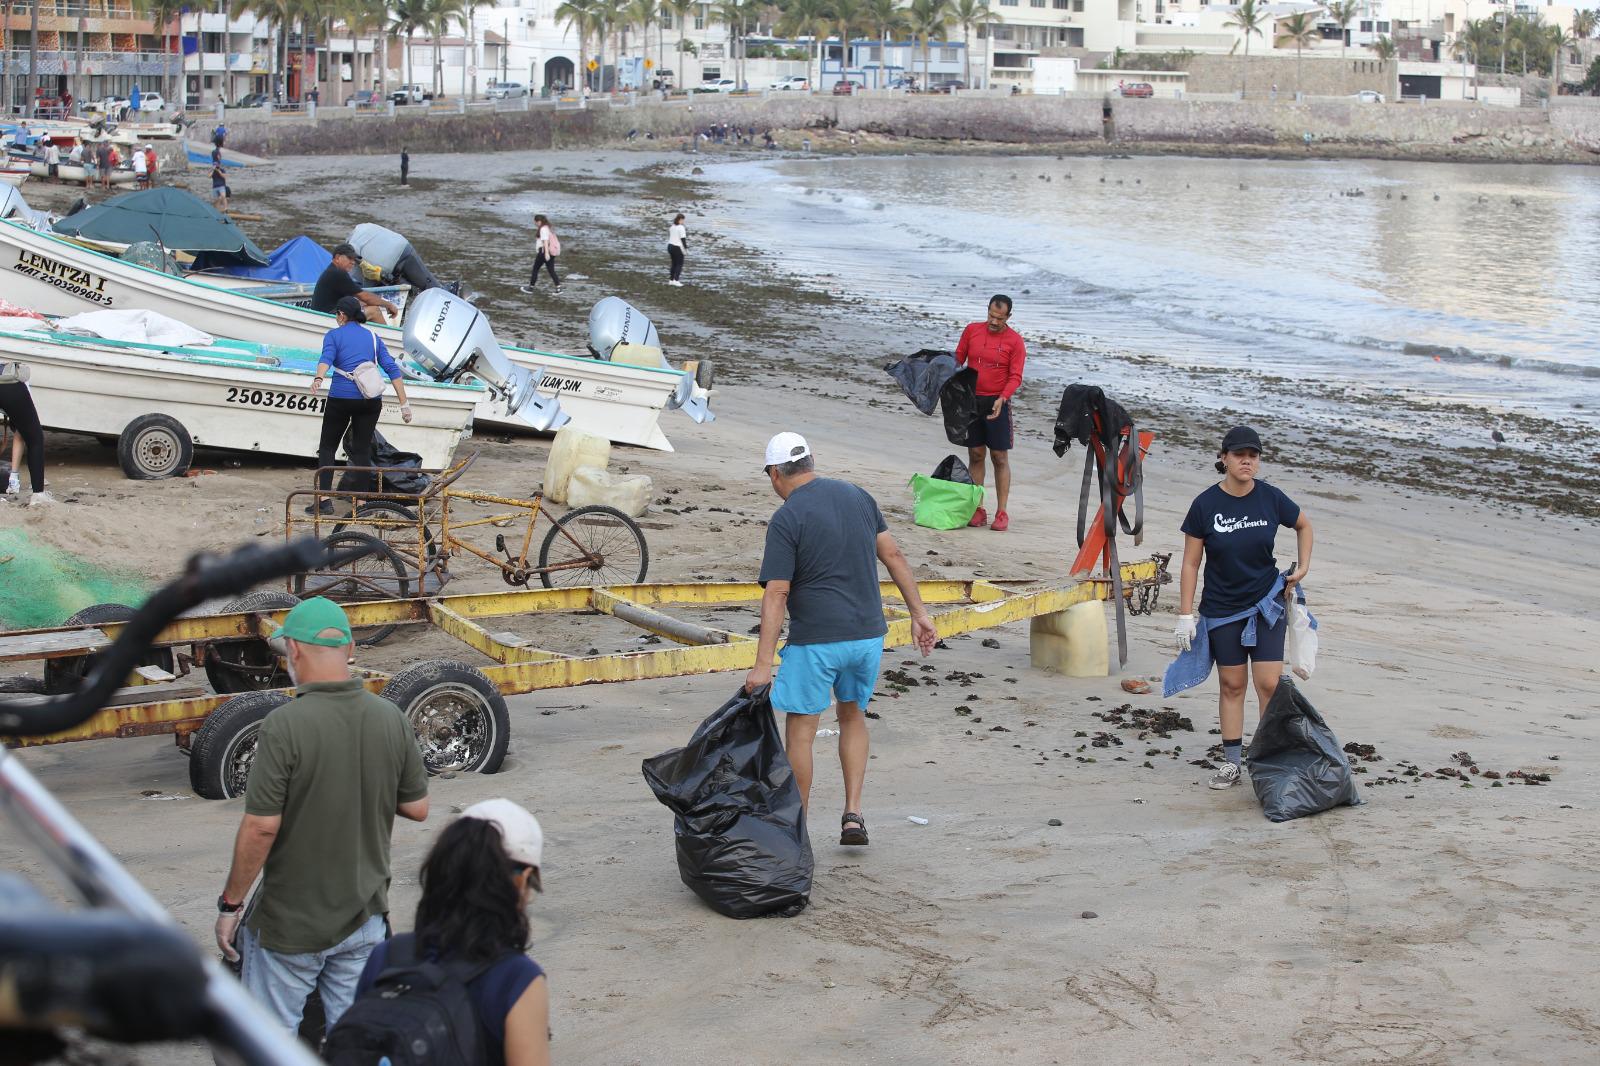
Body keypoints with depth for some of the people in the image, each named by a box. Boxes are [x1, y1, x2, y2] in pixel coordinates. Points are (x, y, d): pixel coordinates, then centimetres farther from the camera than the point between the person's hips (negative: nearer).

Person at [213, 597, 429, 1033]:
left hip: (291, 924, -4)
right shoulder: (391, 719, -4)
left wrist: (230, 903, -9)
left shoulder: (285, 725, -20)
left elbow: (261, 827, -20)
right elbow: (417, 809, 5)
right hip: (364, 916, 5)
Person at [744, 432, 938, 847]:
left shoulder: (786, 520, -11)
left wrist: (763, 663, -18)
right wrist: (918, 613, 12)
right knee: (853, 716, 23)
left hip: (815, 640, -6)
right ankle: (853, 813, 14)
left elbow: (776, 593, -16)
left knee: (800, 731, 7)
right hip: (867, 634, 6)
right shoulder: (858, 496, 6)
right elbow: (893, 555, 7)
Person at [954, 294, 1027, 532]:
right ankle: (977, 510, 8)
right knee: (976, 454, 4)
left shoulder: (1014, 341, -5)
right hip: (971, 400, 3)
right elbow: (957, 359, 12)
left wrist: (1002, 399, -23)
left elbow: (1015, 377, -8)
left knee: (1000, 457, -3)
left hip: (997, 404, -3)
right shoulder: (972, 331, 4)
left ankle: (1001, 513, -1)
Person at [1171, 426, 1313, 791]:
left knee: (1269, 684, -5)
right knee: (1231, 685, 7)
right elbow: (1191, 564, -4)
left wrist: (1302, 568, 6)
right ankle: (1231, 763, 15)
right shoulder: (1205, 505, -10)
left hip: (1267, 604, 0)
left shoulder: (1271, 498, -7)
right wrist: (1185, 615, -6)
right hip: (1221, 610, 0)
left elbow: (1304, 525, 15)